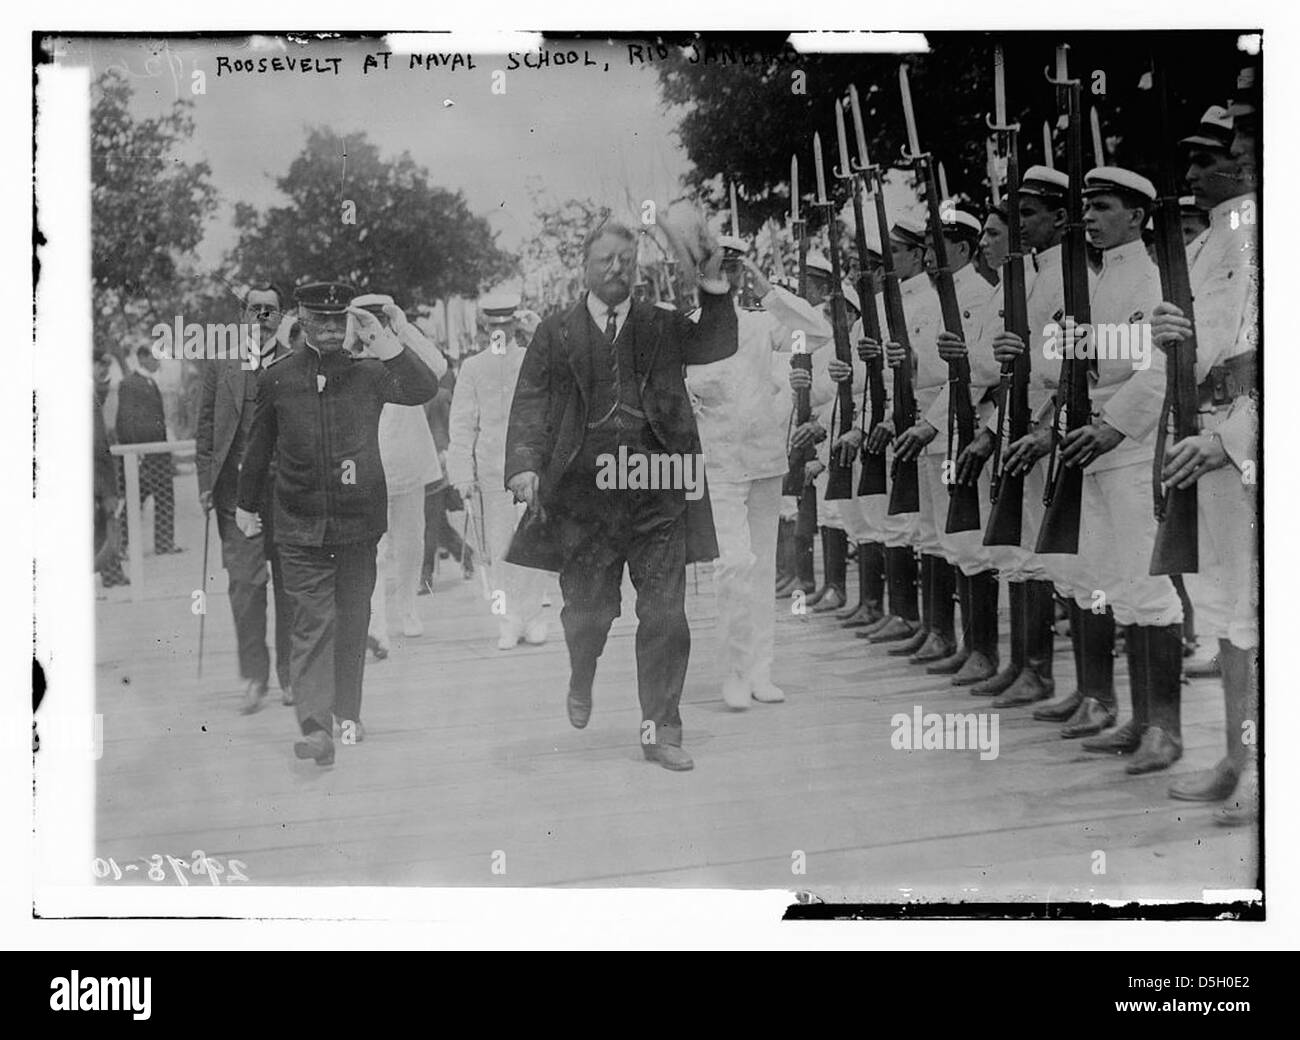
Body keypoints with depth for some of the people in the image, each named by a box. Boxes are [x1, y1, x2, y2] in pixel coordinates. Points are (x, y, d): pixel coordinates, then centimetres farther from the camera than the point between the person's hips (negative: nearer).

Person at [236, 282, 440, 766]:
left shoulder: (369, 372, 2)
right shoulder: (277, 377, 4)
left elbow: (423, 389, -14)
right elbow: (258, 447, 13)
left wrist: (382, 341, -21)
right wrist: (247, 504, 20)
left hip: (359, 521, 1)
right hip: (300, 525, -1)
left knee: (352, 621, 10)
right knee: (313, 622, -6)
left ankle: (348, 713, 24)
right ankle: (315, 727, -10)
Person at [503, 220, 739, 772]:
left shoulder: (663, 326, 11)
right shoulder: (555, 333, 6)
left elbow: (717, 347, -2)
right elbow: (529, 405, 0)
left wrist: (713, 283, -15)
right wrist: (525, 467, -15)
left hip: (658, 494, 1)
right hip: (582, 493, -1)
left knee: (665, 616, -1)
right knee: (587, 610, 9)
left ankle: (660, 731, 9)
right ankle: (581, 683, 42)